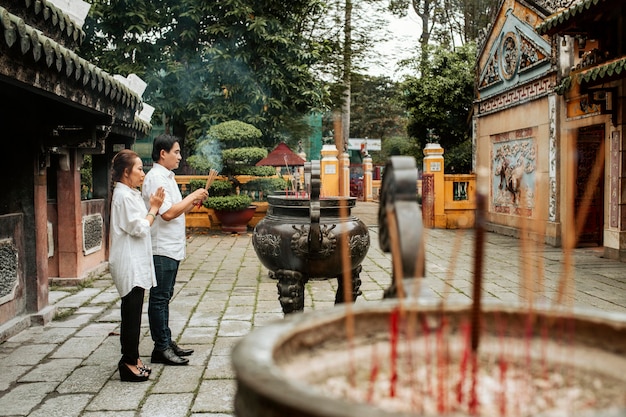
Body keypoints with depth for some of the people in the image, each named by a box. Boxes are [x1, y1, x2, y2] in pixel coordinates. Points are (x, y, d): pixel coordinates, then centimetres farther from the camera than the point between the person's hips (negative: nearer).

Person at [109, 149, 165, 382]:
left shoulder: (131, 194, 16)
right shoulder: (124, 196, -15)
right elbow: (139, 228, -18)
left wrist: (153, 208, 6)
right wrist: (154, 209, -6)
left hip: (136, 262, 10)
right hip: (130, 264, -10)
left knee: (132, 313, 14)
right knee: (131, 314, -4)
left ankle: (131, 358, 22)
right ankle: (129, 363, 4)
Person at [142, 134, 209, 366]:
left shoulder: (167, 177, 16)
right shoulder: (156, 178, -15)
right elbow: (168, 213, -23)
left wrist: (193, 203, 7)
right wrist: (192, 197, -14)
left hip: (172, 248, 10)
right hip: (161, 249, -10)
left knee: (164, 298, 16)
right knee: (159, 298, -2)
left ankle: (166, 342, 25)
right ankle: (161, 348, 6)